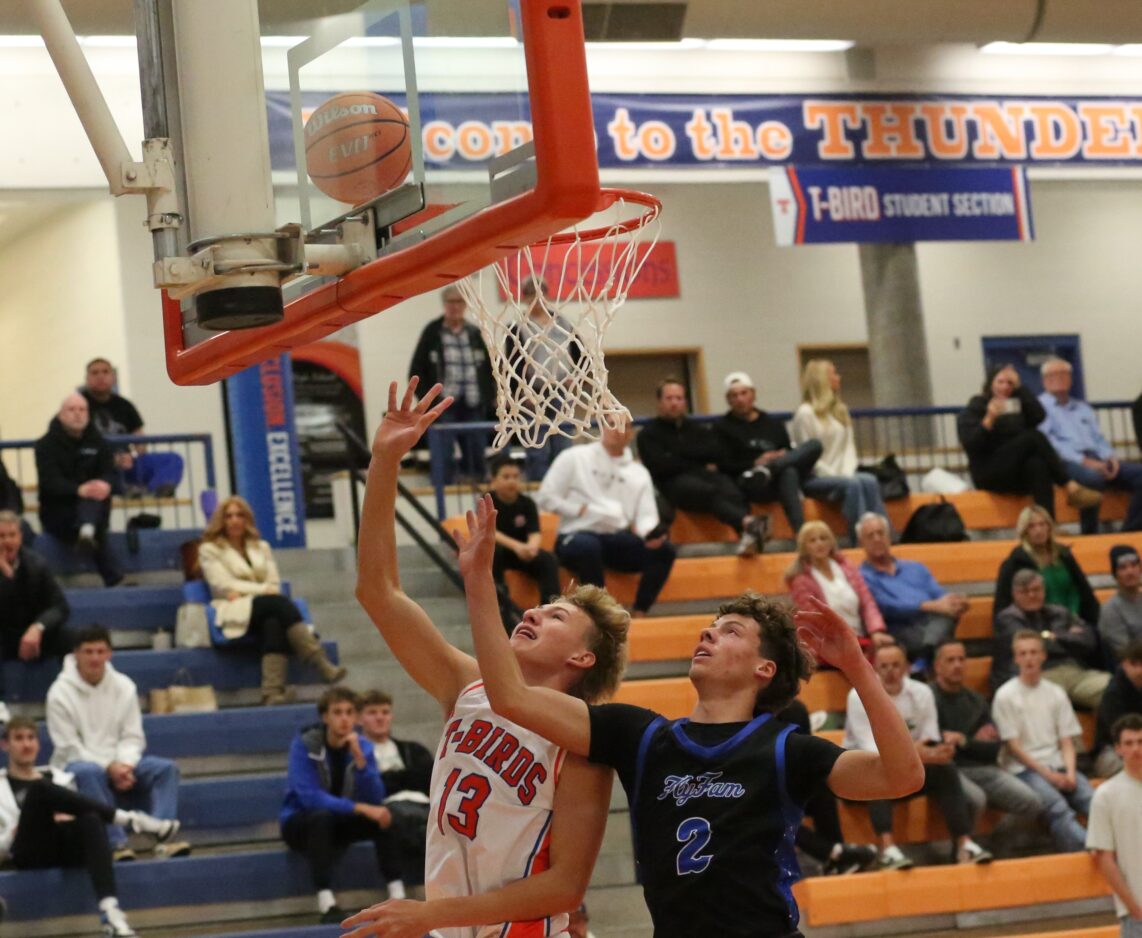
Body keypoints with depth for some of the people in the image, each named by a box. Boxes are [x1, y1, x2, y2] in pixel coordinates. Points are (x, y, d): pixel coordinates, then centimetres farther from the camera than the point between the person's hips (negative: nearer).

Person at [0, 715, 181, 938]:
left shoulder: (58, 777, 31)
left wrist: (68, 817, 1)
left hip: (69, 846, 3)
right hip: (30, 852, -2)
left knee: (91, 820, -36)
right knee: (40, 788, -31)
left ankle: (110, 911, -57)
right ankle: (129, 818, -29)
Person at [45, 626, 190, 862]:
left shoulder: (124, 687, 6)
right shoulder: (60, 692, -7)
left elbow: (132, 737, 4)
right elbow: (69, 747, -11)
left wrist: (125, 765, -18)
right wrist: (109, 767, -21)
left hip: (119, 764, 4)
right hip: (76, 764, -4)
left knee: (166, 768, -19)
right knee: (89, 772, -39)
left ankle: (163, 838, -36)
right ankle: (116, 844, -44)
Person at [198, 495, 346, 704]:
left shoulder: (261, 548, 25)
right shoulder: (209, 550, 13)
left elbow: (274, 585, 14)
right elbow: (224, 586, -1)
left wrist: (243, 591, -6)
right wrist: (262, 590, -9)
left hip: (266, 612, 4)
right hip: (235, 613, -4)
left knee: (274, 622, -37)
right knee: (278, 603, -34)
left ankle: (273, 691, -53)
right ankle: (322, 664, -47)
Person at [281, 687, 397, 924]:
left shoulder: (362, 746, -6)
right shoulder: (304, 744, -18)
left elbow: (375, 800, -15)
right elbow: (310, 797, -29)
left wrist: (360, 759, -28)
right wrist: (359, 808, -36)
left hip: (338, 823, 4)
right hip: (301, 823, -4)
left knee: (385, 815, -21)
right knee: (322, 816, -37)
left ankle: (398, 897, -24)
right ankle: (327, 905, -45)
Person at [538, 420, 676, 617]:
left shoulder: (639, 473, 16)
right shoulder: (574, 458, 5)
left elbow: (646, 517, 3)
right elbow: (546, 498, 0)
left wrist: (651, 534, -21)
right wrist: (583, 510, -9)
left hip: (619, 540, 4)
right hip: (578, 536, -4)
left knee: (663, 549, -23)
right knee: (587, 546, -40)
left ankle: (638, 614, -21)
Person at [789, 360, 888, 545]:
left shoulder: (840, 411, 19)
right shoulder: (805, 413, -4)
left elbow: (849, 447, 15)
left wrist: (847, 472, -4)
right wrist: (833, 475, -13)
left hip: (840, 475, 6)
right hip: (814, 479, -6)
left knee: (869, 481, -25)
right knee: (852, 484, -33)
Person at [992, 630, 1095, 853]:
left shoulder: (1056, 693, 16)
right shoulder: (1005, 695, 3)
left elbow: (1067, 741, 13)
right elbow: (1013, 746, -2)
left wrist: (1070, 774, -7)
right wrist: (1047, 774, -10)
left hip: (1058, 767, 4)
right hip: (1023, 768, -4)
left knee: (1094, 799, -26)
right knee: (1057, 807, -33)